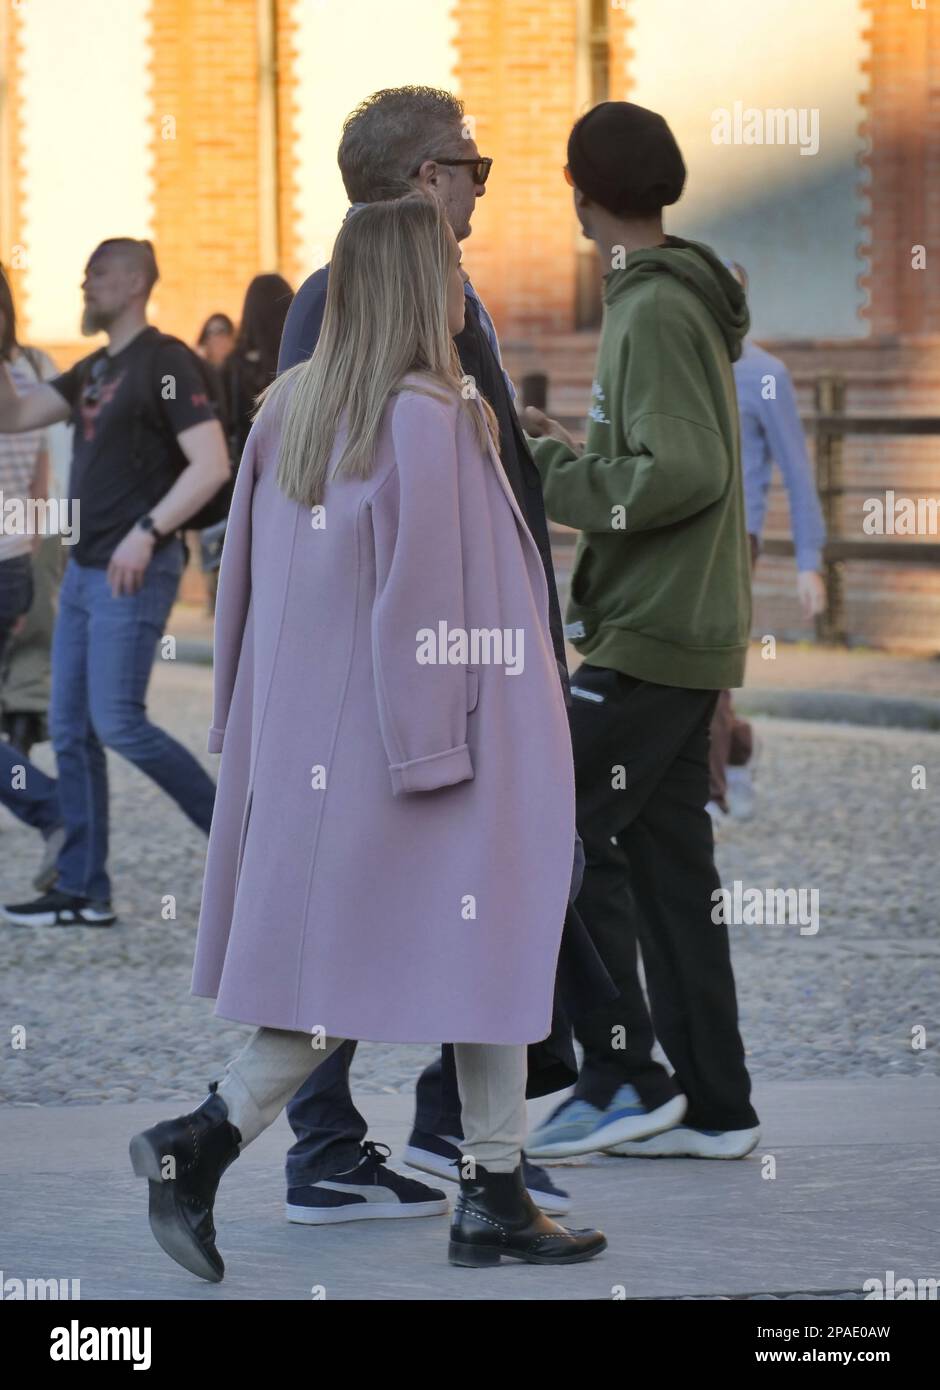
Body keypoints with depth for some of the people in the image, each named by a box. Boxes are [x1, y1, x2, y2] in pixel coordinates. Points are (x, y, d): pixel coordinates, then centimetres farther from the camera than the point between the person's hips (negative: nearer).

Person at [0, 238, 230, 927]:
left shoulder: (166, 362, -11)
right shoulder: (93, 371, 17)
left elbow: (211, 464, -19)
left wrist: (147, 532, -24)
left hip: (136, 572, -9)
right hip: (86, 567, 9)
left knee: (118, 722, -12)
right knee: (71, 730, 6)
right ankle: (83, 891, 10)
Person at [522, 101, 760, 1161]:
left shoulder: (655, 311, -15)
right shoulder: (681, 302, 15)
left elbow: (684, 474, -23)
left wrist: (546, 473, -15)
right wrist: (567, 449, 16)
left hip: (653, 637, -10)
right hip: (683, 634, 10)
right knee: (664, 861, 10)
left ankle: (623, 1077, -6)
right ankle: (711, 1105, 12)